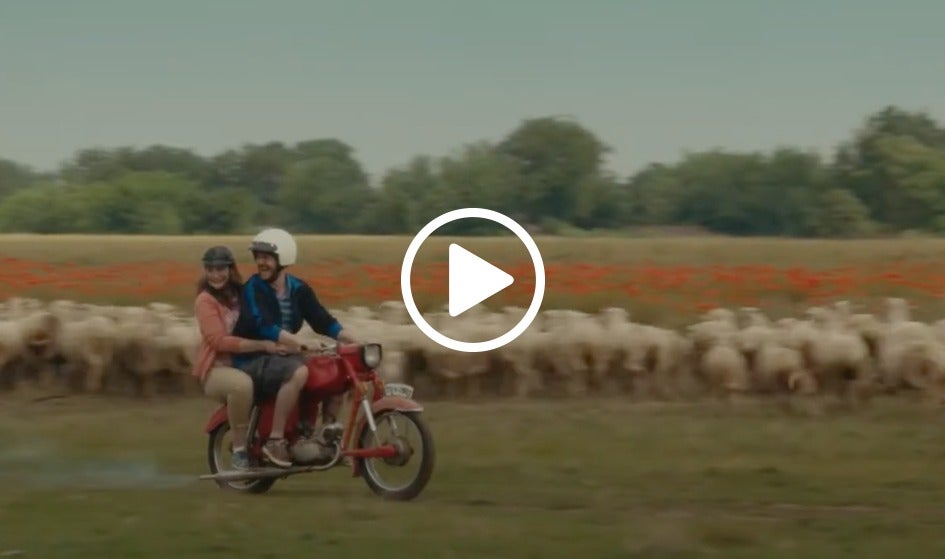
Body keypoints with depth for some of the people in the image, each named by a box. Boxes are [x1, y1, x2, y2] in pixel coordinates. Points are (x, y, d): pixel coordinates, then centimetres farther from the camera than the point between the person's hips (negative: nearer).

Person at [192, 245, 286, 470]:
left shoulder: (240, 294, 14)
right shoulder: (206, 300, -7)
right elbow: (219, 341, -20)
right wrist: (261, 345, -27)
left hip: (245, 364, 7)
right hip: (216, 369, -7)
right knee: (243, 383, -41)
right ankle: (239, 449, -27)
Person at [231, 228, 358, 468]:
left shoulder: (299, 289, 7)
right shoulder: (253, 288, -12)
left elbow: (323, 321, 2)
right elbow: (263, 327, -26)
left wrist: (354, 342, -13)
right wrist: (302, 344, -38)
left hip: (283, 356, 7)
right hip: (253, 361, -7)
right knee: (298, 372, -36)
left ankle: (329, 427, 3)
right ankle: (275, 440, -31)